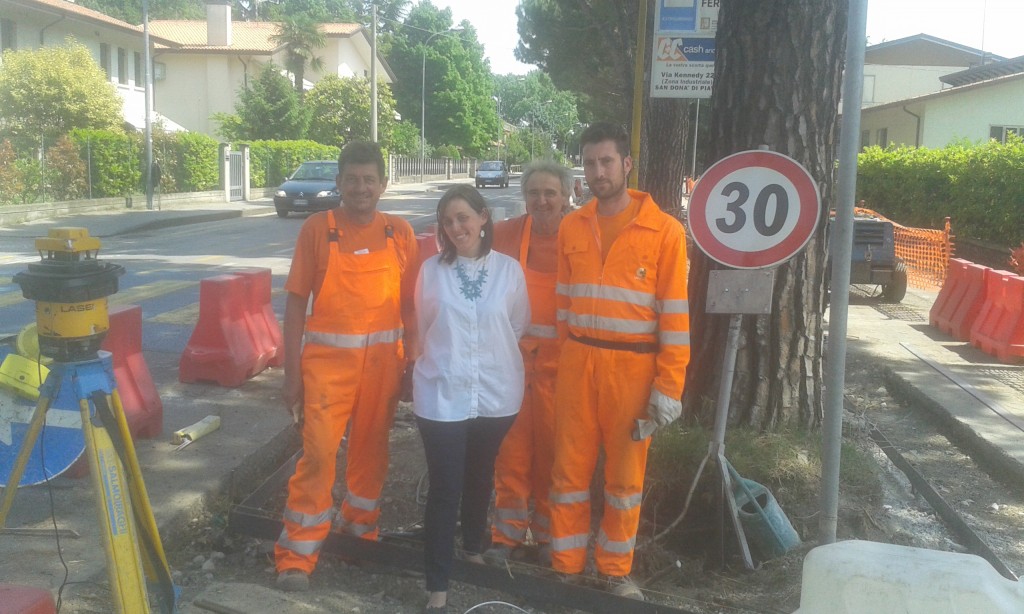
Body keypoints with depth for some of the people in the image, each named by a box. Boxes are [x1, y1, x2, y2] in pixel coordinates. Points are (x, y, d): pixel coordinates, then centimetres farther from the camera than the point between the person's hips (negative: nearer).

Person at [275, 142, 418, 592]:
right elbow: (296, 302, -3)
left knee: (371, 449, 15)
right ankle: (297, 554, 7)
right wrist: (292, 373, -6)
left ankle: (360, 527, 37)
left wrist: (413, 362, 4)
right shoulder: (317, 228, -3)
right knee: (318, 453, -5)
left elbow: (409, 303, 7)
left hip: (383, 359, 3)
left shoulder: (400, 233, 3)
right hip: (328, 358, -3)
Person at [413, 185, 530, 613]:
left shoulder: (509, 269, -2)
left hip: (496, 393, 2)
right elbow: (424, 329, 9)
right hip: (442, 394, -1)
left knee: (480, 477, 20)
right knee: (444, 488, -2)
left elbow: (519, 326, 8)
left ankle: (474, 547, 44)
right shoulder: (431, 270, -3)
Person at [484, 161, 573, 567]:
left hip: (560, 362, -1)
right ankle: (508, 532, 19)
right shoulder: (508, 234, 3)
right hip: (514, 357, 1)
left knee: (552, 450, 7)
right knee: (511, 446, 5)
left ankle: (548, 534, 23)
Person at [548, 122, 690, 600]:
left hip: (633, 367, -3)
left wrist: (668, 386, -10)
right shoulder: (571, 228, 5)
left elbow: (675, 314, -8)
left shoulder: (664, 230, -7)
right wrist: (568, 354, 11)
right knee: (570, 466, 9)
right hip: (578, 364, 3)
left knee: (625, 472, 10)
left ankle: (616, 571, 26)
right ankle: (566, 566, 23)